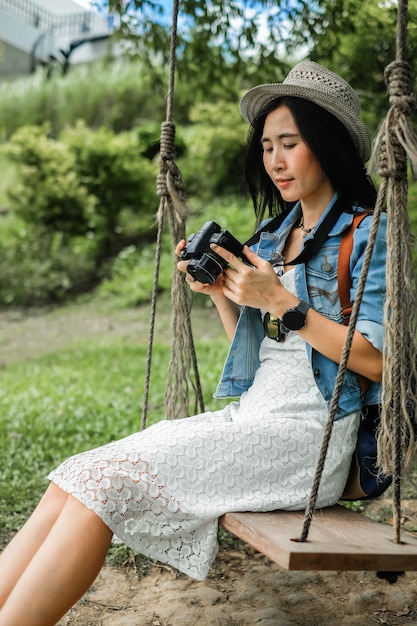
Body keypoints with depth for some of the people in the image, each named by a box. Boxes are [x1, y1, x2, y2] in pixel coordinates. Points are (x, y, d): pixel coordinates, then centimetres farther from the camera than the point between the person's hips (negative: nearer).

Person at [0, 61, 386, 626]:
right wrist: (220, 292, 4)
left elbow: (377, 361, -11)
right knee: (75, 481, -14)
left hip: (310, 435, -6)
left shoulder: (366, 234, -2)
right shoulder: (274, 234, 19)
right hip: (248, 419, 7)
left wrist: (280, 300, -15)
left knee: (105, 482, -23)